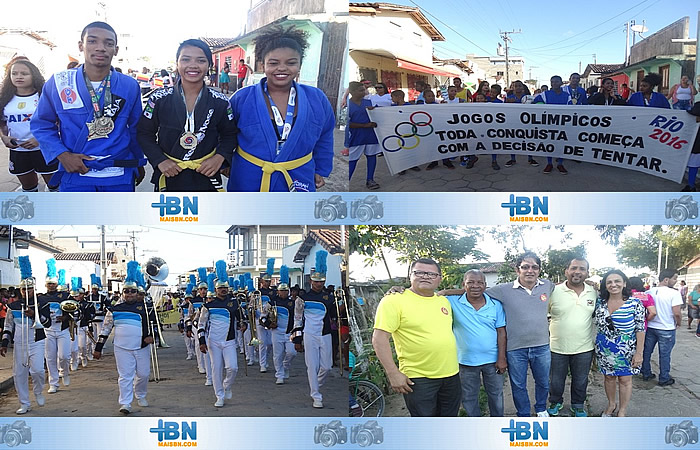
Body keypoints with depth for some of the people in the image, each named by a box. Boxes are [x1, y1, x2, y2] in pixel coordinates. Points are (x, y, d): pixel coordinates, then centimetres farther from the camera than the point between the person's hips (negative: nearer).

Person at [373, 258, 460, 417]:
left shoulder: (444, 301, 10)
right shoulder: (394, 301, -11)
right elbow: (379, 338, -15)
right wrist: (393, 373, -19)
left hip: (451, 375, 7)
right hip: (418, 379, -6)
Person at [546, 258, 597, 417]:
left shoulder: (594, 293, 0)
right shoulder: (554, 292, -9)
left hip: (584, 348, 2)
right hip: (557, 348, -2)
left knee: (580, 381, 17)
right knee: (556, 380, 14)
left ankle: (578, 405, 38)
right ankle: (555, 402, 38)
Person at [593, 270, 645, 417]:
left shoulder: (634, 303, -12)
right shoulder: (600, 303, -1)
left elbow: (640, 329, -10)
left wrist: (639, 353, -12)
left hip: (626, 349, -3)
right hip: (604, 349, 3)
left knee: (625, 379, 6)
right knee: (609, 377, 15)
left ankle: (622, 411, 23)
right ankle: (611, 404, 36)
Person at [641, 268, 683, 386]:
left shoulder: (650, 292, -1)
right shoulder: (674, 293, -17)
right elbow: (676, 313, -20)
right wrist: (678, 323, -2)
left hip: (650, 327, 5)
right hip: (666, 329, -5)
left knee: (647, 351, 16)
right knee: (664, 355, 7)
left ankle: (646, 374, 28)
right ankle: (664, 379, 17)